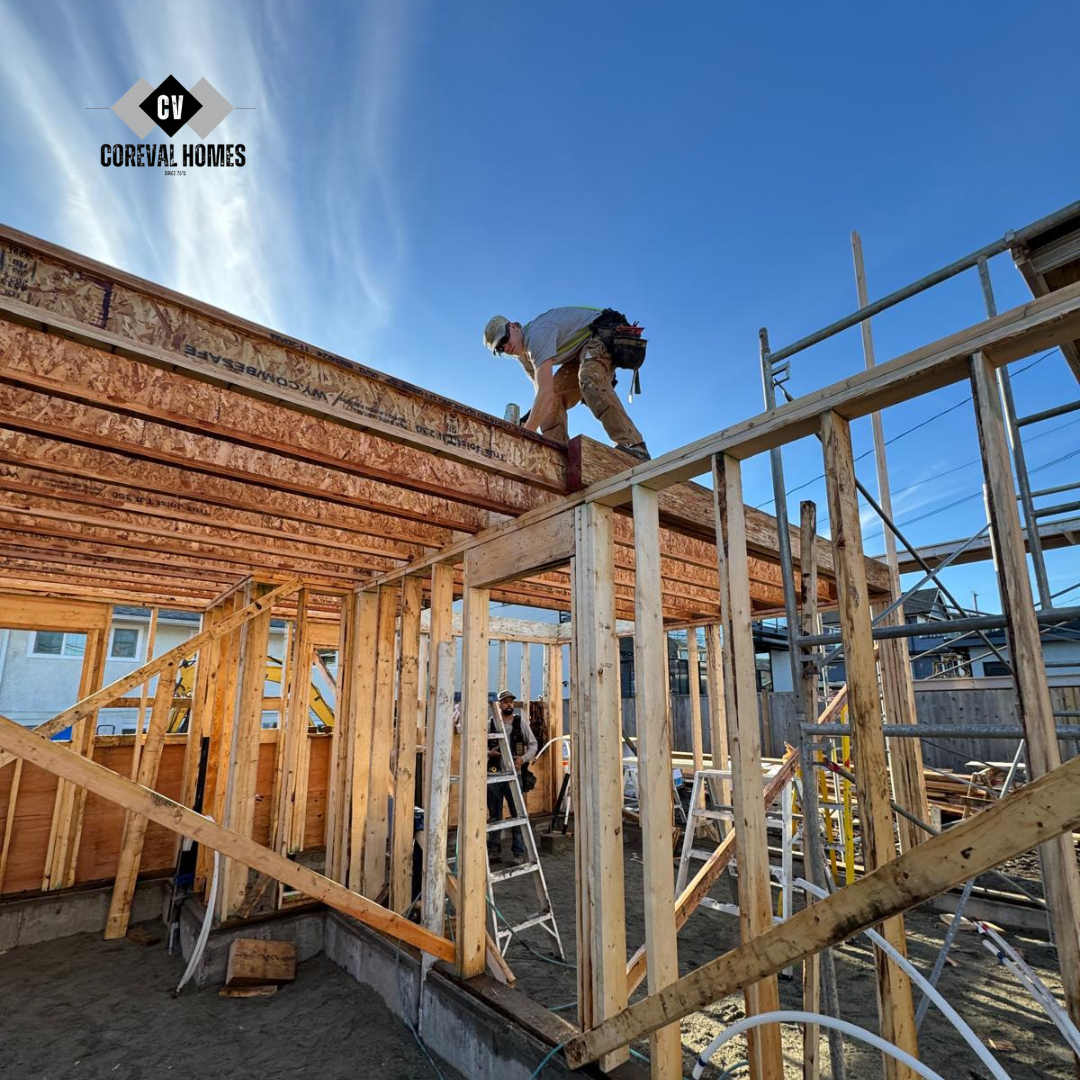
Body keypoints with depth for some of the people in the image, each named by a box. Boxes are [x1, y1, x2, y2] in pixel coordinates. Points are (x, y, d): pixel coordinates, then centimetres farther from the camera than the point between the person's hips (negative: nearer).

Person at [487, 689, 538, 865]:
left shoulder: (520, 723, 3)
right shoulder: (491, 724, 4)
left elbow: (533, 744, 3)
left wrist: (523, 759, -13)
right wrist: (488, 753, -13)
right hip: (494, 774, 1)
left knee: (518, 814, 1)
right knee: (494, 815, 10)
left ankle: (519, 853, 10)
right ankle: (494, 851, 21)